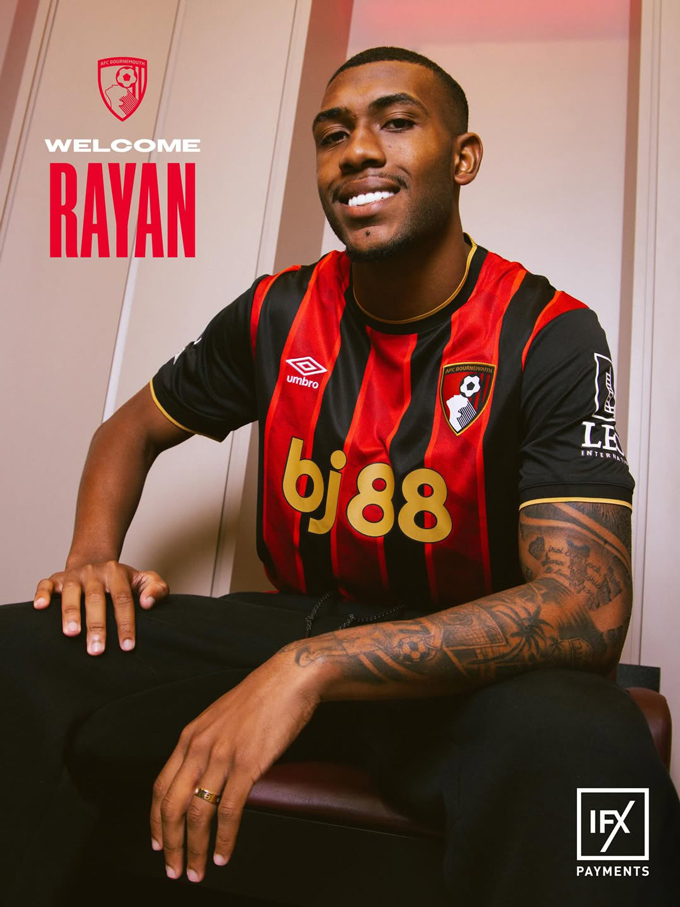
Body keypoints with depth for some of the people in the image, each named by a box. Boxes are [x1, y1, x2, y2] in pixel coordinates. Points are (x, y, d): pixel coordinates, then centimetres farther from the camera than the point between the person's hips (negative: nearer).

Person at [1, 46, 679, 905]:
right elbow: (131, 428, 16)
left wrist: (315, 667, -31)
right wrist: (93, 557, -7)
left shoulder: (548, 336, -12)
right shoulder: (277, 314, 1)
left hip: (461, 660, -2)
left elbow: (587, 608, -23)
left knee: (584, 751, -38)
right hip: (291, 623, 4)